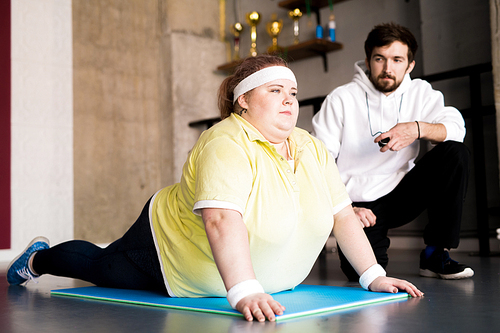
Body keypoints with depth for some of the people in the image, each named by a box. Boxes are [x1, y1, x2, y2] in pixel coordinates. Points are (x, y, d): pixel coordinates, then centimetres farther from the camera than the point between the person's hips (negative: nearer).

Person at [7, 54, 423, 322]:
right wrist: (245, 293, -53)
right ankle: (38, 258, 47)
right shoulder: (227, 144, -31)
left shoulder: (312, 150, -7)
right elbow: (222, 220, -44)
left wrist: (374, 276, -11)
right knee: (100, 265, 16)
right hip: (168, 252, -6)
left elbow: (342, 213, -6)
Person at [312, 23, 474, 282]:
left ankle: (436, 255, -11)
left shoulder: (420, 92, 4)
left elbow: (456, 128, -11)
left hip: (401, 193, 4)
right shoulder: (341, 100, -7)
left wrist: (419, 129, -32)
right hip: (358, 201, -4)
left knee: (455, 153, -18)